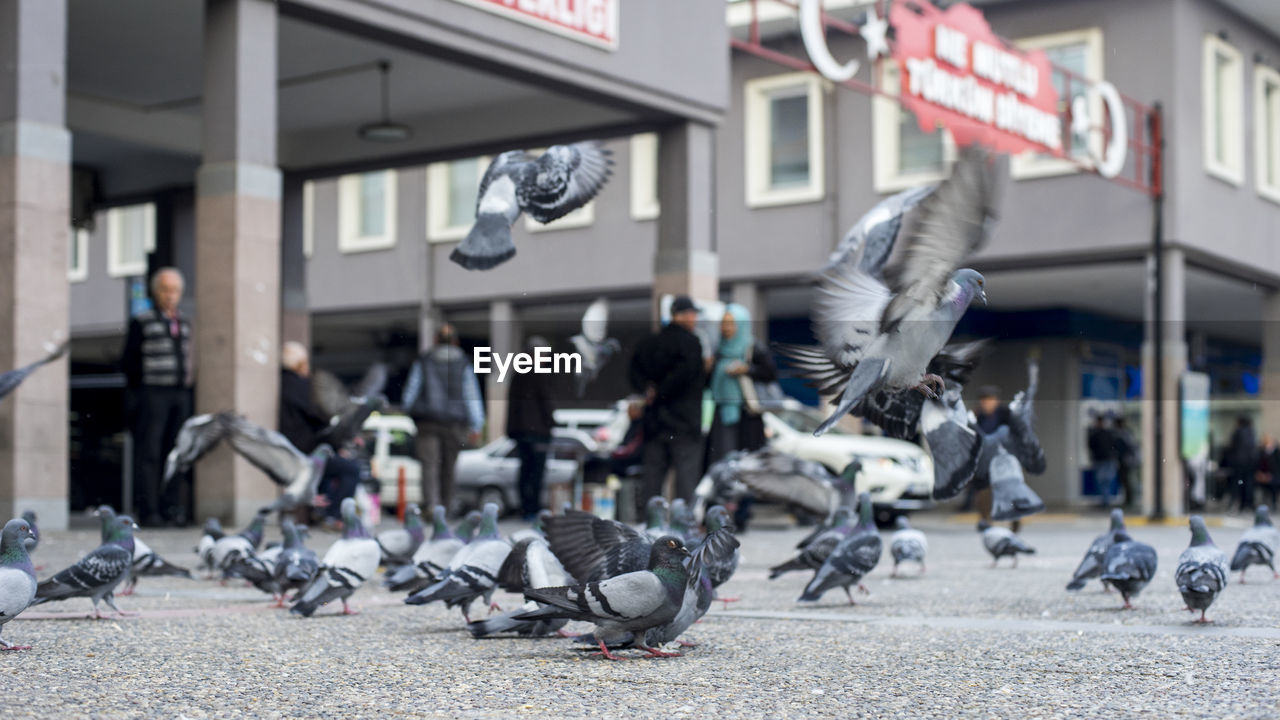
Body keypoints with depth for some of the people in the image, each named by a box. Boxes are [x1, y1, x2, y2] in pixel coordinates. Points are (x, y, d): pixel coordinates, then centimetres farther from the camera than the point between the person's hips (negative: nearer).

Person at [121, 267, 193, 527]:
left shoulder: (184, 323, 16)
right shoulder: (141, 321, -1)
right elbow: (128, 362, -2)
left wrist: (187, 383, 10)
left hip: (180, 395, 6)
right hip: (151, 395, -6)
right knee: (148, 454, -5)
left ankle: (171, 509, 8)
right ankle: (148, 510, -3)